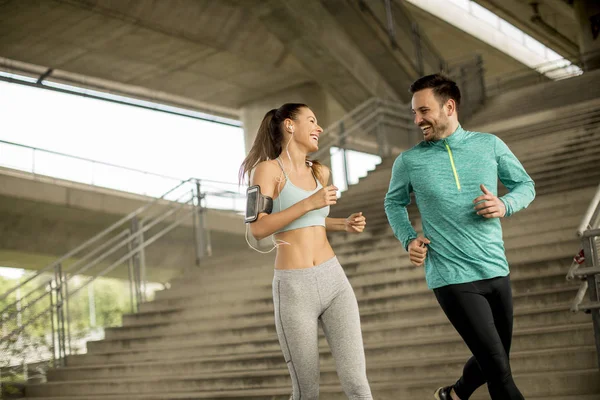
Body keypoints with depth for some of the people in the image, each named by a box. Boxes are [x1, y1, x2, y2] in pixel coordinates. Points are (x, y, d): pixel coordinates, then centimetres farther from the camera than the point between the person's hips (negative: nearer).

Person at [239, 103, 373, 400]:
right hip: (294, 291, -5)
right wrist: (310, 202, -20)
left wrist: (345, 225, 13)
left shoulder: (320, 172, 14)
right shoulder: (267, 168, -5)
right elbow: (258, 229, -15)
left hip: (334, 282, 5)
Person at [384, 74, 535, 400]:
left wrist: (505, 205, -12)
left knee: (493, 360, 19)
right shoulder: (408, 161, -2)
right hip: (452, 277, -4)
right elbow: (393, 203, 14)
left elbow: (526, 185, 9)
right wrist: (408, 239, -3)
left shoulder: (489, 144, 1)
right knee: (499, 367, -9)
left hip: (497, 271, 4)